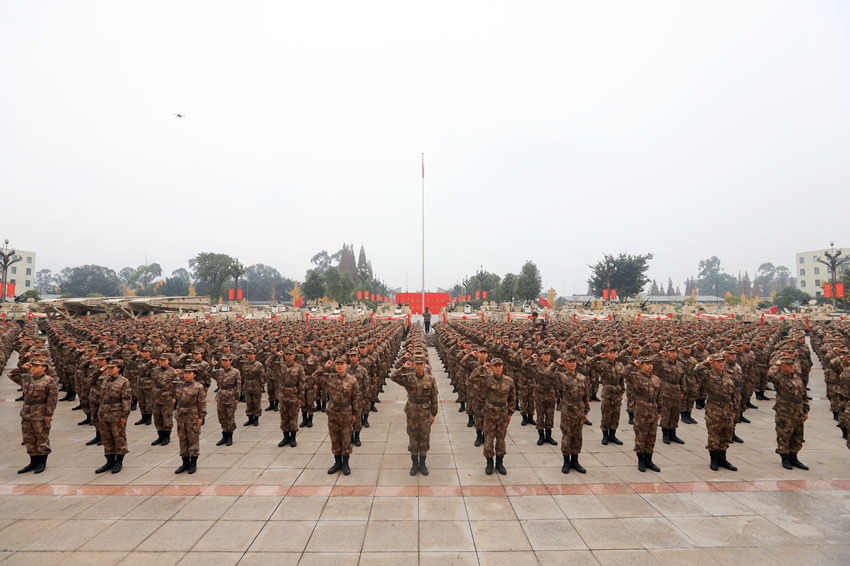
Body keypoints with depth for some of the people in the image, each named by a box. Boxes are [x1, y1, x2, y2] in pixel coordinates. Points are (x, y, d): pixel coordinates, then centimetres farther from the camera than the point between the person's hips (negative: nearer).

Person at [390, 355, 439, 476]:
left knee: (424, 437, 8)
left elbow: (434, 397, 1)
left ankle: (422, 464, 24)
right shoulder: (408, 377, -6)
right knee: (413, 437, 9)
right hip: (412, 411, 0)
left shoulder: (430, 379, -5)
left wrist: (433, 414, 2)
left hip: (425, 412, 0)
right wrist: (404, 368, -27)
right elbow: (393, 377, -20)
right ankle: (414, 464, 24)